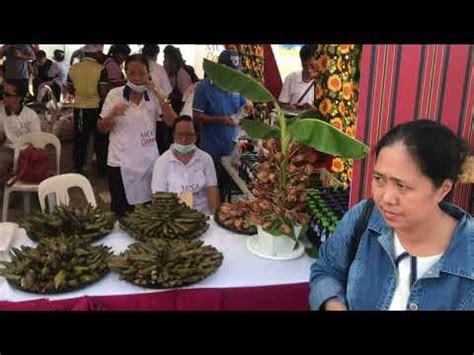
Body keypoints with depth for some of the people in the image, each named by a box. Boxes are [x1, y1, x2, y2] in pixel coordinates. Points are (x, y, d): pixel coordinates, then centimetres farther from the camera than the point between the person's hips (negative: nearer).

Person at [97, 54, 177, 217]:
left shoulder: (154, 96, 1)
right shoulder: (114, 94, -3)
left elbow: (173, 122, -9)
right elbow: (101, 129, 2)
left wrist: (159, 95, -14)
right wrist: (112, 114, -18)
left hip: (149, 162, 2)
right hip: (120, 163, -1)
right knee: (121, 212, 9)